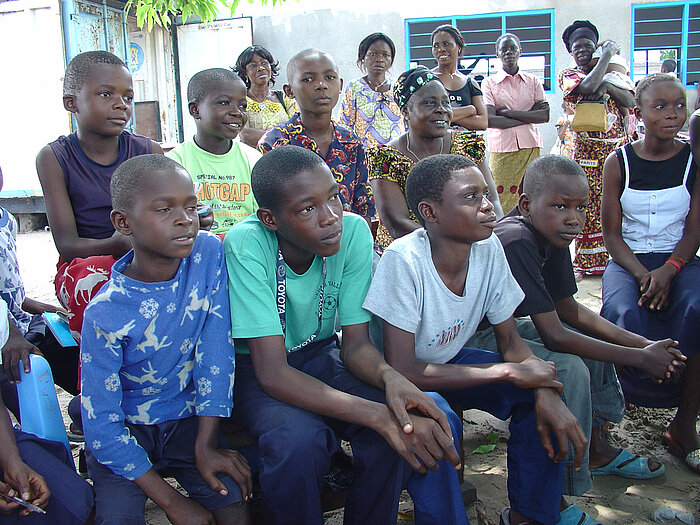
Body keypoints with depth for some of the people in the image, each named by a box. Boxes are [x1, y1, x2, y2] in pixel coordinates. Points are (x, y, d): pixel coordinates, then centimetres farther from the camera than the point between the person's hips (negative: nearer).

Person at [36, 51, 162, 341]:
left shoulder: (149, 152, 3)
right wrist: (116, 245, -34)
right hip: (83, 264, -2)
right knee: (92, 282, -37)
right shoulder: (54, 157, -4)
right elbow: (66, 244, -11)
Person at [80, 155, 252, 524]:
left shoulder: (209, 253, -13)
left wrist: (207, 442, -12)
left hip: (186, 417, 2)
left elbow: (216, 349, -10)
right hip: (125, 429, -2)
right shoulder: (105, 315, -21)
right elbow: (102, 425, -16)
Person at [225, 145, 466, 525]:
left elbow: (356, 345, -10)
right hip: (254, 367, -3)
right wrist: (377, 415, -40)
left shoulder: (353, 231, -17)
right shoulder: (246, 244, -27)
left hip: (320, 355, 4)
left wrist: (390, 377, -35)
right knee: (300, 440, -35)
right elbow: (272, 372, -30)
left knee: (429, 420, -21)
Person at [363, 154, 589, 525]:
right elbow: (402, 371, -31)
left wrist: (545, 391, -24)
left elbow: (509, 339, -3)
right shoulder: (404, 260, -31)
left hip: (447, 359, 6)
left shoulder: (488, 249, -14)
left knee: (543, 392, -12)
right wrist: (508, 371, -29)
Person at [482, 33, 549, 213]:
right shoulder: (489, 83, 6)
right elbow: (489, 120, -7)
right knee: (503, 202, -6)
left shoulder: (533, 81, 13)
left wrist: (507, 112, -7)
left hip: (530, 146, 2)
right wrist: (527, 117, -6)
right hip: (501, 149, -2)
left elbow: (545, 115, 0)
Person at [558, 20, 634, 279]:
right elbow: (587, 87, -18)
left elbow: (630, 100, 2)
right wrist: (607, 54, -7)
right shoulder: (568, 75, 3)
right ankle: (585, 261, 5)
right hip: (587, 148, -3)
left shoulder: (612, 72, 15)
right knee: (588, 203, -4)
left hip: (618, 146, 3)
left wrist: (606, 85, -14)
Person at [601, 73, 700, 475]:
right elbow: (612, 234, 0)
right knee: (625, 315, -34)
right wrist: (642, 275, -17)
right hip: (628, 261, 0)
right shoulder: (619, 163, 2)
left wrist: (668, 270, -20)